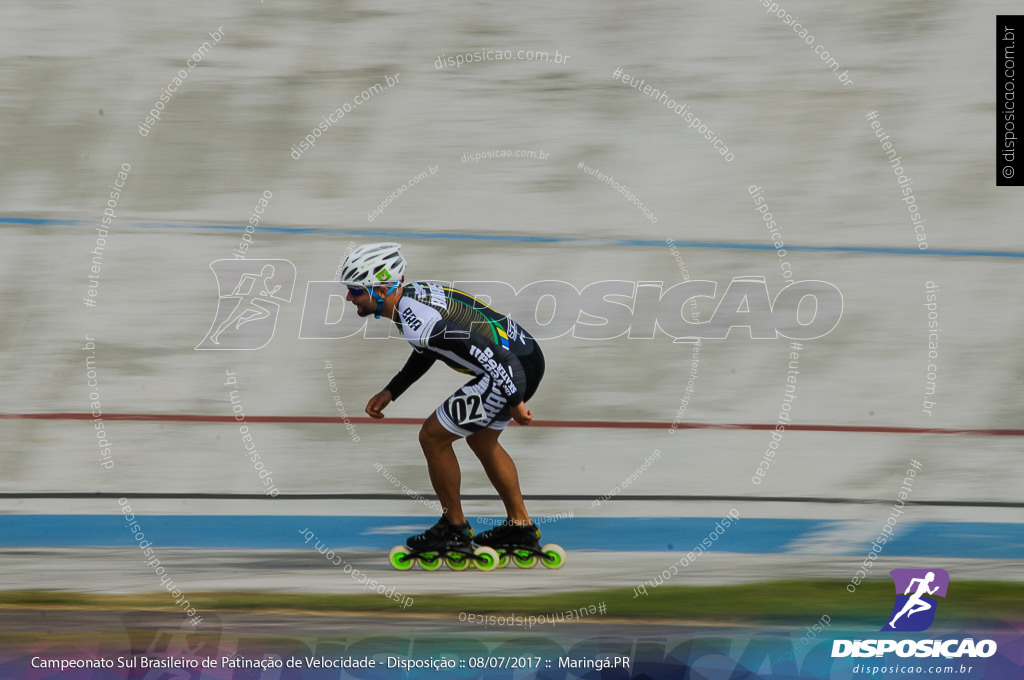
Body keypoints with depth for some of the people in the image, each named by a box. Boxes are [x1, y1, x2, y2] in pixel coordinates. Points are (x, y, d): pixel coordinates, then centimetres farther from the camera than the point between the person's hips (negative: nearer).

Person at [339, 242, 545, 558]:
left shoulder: (417, 320, -22)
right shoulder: (412, 294, 10)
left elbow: (486, 352, -26)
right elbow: (425, 354, 28)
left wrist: (514, 403, -19)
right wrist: (389, 393, 23)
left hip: (513, 369, -10)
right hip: (526, 355, 10)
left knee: (433, 437, 2)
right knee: (481, 440, 28)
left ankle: (455, 529, 16)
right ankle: (521, 527, 36)